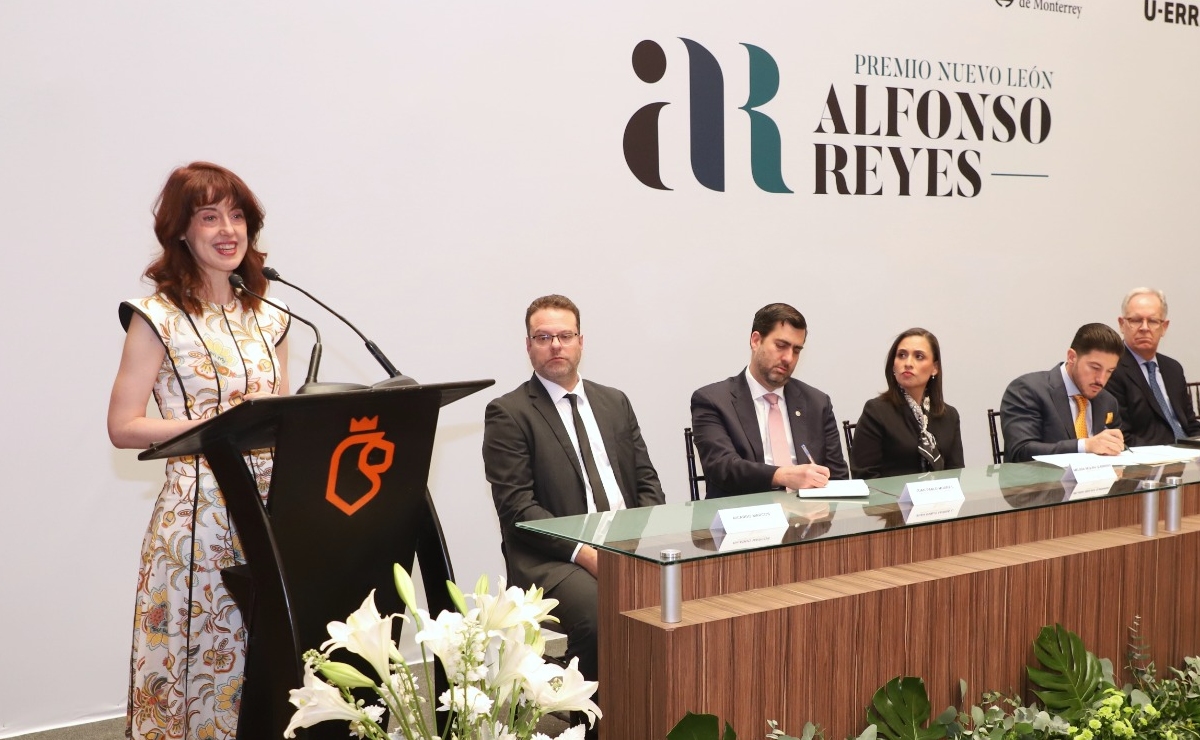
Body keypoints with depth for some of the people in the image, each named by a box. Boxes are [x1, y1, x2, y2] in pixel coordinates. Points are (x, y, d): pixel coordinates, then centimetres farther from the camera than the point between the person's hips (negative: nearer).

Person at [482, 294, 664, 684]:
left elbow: (647, 480, 17)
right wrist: (582, 551, -17)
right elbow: (516, 506, -7)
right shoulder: (507, 413, 2)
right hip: (554, 557, -5)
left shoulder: (615, 402, 18)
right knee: (601, 619, -33)